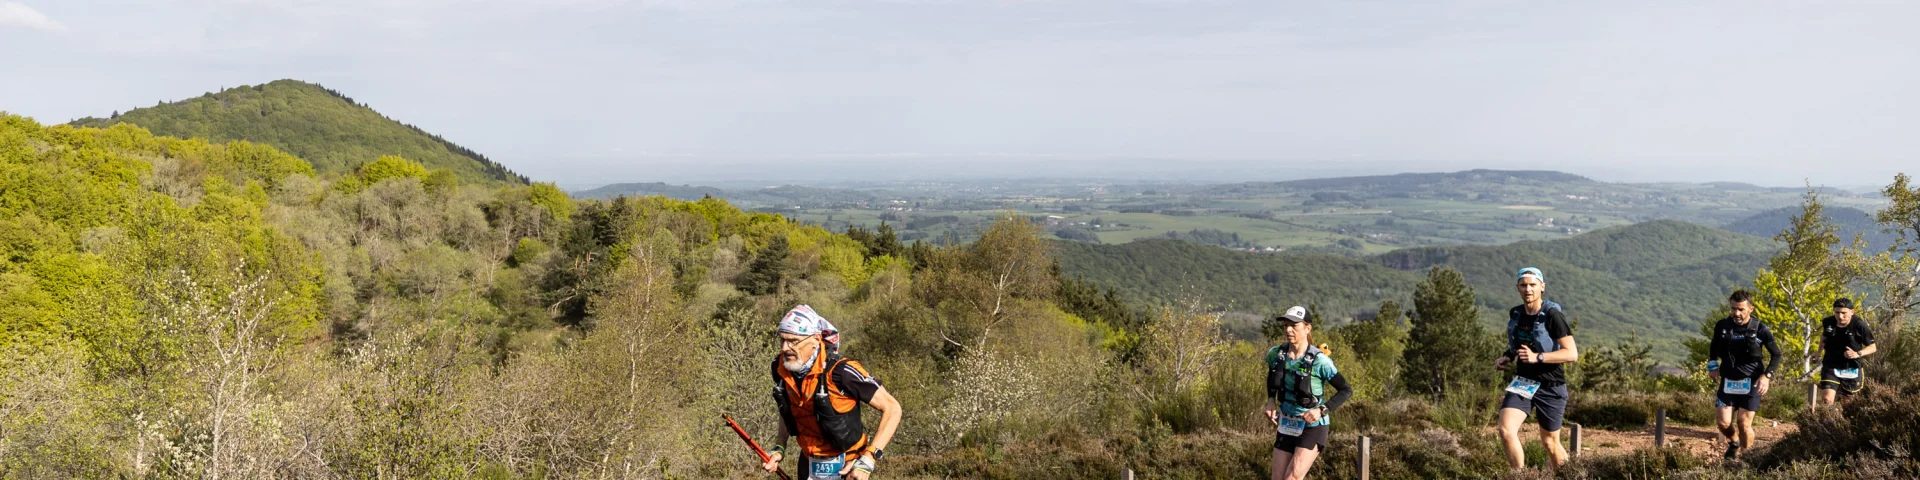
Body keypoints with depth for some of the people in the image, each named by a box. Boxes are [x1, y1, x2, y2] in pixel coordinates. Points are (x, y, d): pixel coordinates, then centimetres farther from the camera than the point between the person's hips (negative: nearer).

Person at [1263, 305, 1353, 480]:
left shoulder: (1319, 361, -20)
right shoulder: (1276, 354, -5)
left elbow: (1346, 390, -12)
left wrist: (1322, 410, -23)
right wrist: (1271, 400, 5)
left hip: (1313, 427, -5)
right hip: (1287, 426, 6)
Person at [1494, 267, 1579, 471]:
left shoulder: (1552, 315, -14)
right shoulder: (1515, 314, 4)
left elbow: (1572, 354, -18)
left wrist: (1537, 357, -27)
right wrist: (1507, 357, 4)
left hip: (1550, 386, -4)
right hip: (1522, 383, 4)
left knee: (1550, 442, 9)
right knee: (1506, 431, -17)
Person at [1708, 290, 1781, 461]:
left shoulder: (1760, 329, -10)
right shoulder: (1722, 326, -2)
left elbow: (1776, 354, 0)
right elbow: (1714, 348, 17)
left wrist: (1766, 376, -13)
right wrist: (1712, 366, 6)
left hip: (1750, 383, -2)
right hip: (1727, 382, 2)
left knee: (1744, 424, -6)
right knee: (1724, 424, -3)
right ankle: (1734, 443, 30)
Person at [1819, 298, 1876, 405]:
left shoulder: (1859, 326, -16)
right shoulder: (1827, 322, -7)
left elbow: (1872, 347, -6)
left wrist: (1858, 354, -24)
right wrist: (1820, 352, 23)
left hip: (1851, 369, -1)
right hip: (1830, 368, 1)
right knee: (1827, 399, -15)